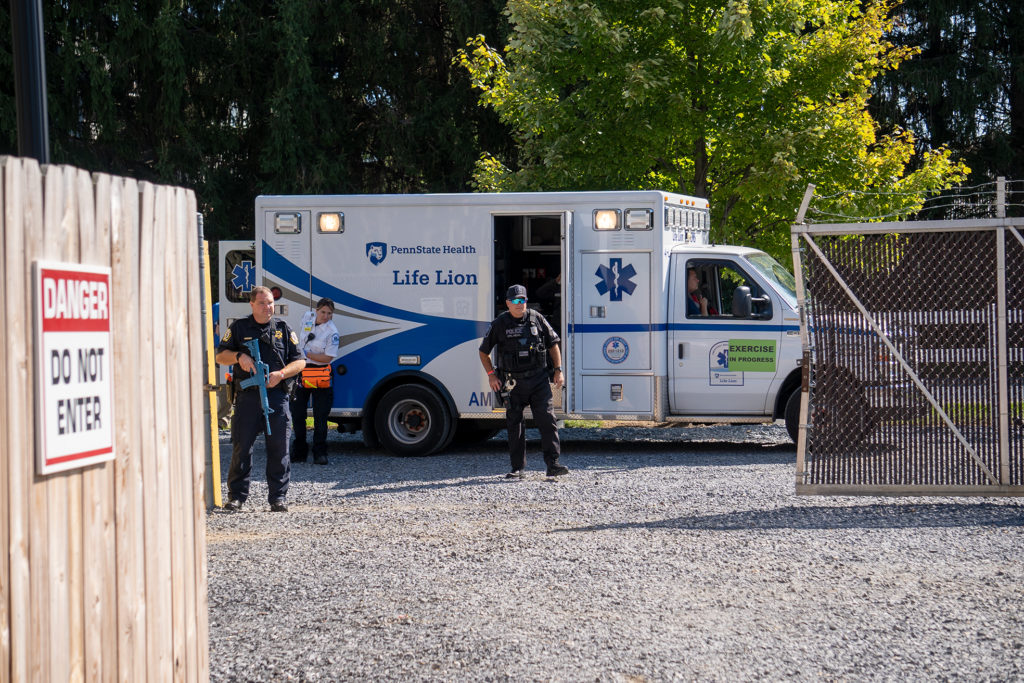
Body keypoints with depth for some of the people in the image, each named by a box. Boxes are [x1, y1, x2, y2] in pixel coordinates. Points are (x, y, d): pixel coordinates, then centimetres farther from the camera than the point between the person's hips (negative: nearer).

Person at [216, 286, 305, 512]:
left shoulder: (283, 329, 12)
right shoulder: (239, 328, 11)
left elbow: (299, 361, 10)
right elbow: (221, 356, 11)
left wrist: (281, 374, -8)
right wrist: (239, 356, -10)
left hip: (277, 395, 1)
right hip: (247, 396, -1)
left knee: (279, 448, -1)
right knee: (241, 447, -1)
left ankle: (278, 497, 6)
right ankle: (236, 496, 7)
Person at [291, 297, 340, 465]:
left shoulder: (332, 332, -13)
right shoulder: (307, 317, 3)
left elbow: (328, 357, -17)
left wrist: (307, 354, -23)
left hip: (320, 374, -5)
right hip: (301, 371, 5)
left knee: (320, 416, -3)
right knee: (297, 414, 7)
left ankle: (319, 453, 5)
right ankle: (299, 452, 17)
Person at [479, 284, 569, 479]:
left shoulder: (537, 319, 4)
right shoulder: (500, 324, 1)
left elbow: (553, 344, 12)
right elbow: (483, 352, 10)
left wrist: (558, 370, 4)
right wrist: (491, 375, 0)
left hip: (538, 380, 0)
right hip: (513, 381, 0)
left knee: (547, 419, -7)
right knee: (515, 425, 3)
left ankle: (552, 464, -6)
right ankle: (517, 468, 9)